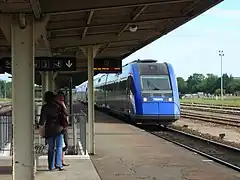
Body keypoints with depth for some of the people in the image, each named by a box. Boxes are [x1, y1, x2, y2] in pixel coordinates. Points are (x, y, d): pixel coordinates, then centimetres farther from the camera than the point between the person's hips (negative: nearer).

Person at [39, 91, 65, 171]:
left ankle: (51, 166, 12)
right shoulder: (57, 106, -3)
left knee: (51, 148, 10)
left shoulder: (44, 107, -3)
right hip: (58, 128, -1)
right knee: (59, 147, 4)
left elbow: (43, 119, -2)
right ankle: (58, 164, -8)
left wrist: (41, 124, 17)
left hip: (49, 129, 1)